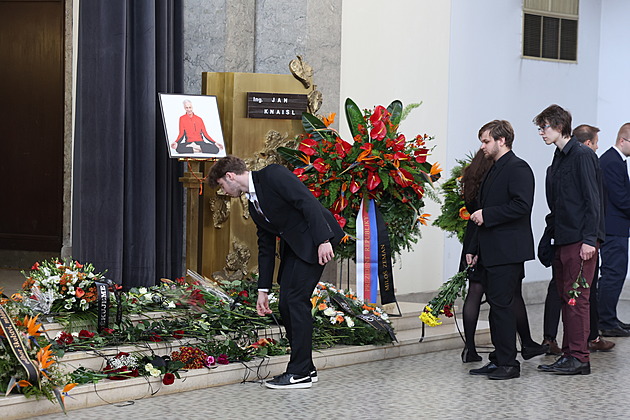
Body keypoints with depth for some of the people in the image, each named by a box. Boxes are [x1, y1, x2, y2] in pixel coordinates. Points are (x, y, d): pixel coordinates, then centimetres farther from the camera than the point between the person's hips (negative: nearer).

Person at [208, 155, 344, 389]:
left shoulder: (273, 175, -11)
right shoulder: (253, 204, 16)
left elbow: (308, 202, -20)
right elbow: (266, 247, 18)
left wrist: (323, 240, -27)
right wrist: (263, 290, 17)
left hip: (317, 240, -9)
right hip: (293, 246, 9)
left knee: (296, 299, -11)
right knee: (286, 304, 6)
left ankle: (299, 373, -7)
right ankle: (306, 368, 15)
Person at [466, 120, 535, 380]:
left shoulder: (517, 168, -9)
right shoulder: (494, 171, 21)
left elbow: (521, 206, -21)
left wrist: (486, 214, -16)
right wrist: (474, 249, 19)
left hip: (507, 251, -10)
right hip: (490, 252, 10)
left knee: (501, 305, -9)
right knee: (495, 305, 10)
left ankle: (508, 363, -5)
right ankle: (498, 360, 15)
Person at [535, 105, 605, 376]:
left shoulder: (582, 156, -9)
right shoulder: (558, 160, 17)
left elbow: (592, 199, -13)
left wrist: (589, 239, -18)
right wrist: (549, 237, 15)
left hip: (580, 240, -9)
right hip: (562, 239, 9)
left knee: (576, 298, -9)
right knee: (566, 299, 8)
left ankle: (578, 358, -6)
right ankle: (569, 355, 12)